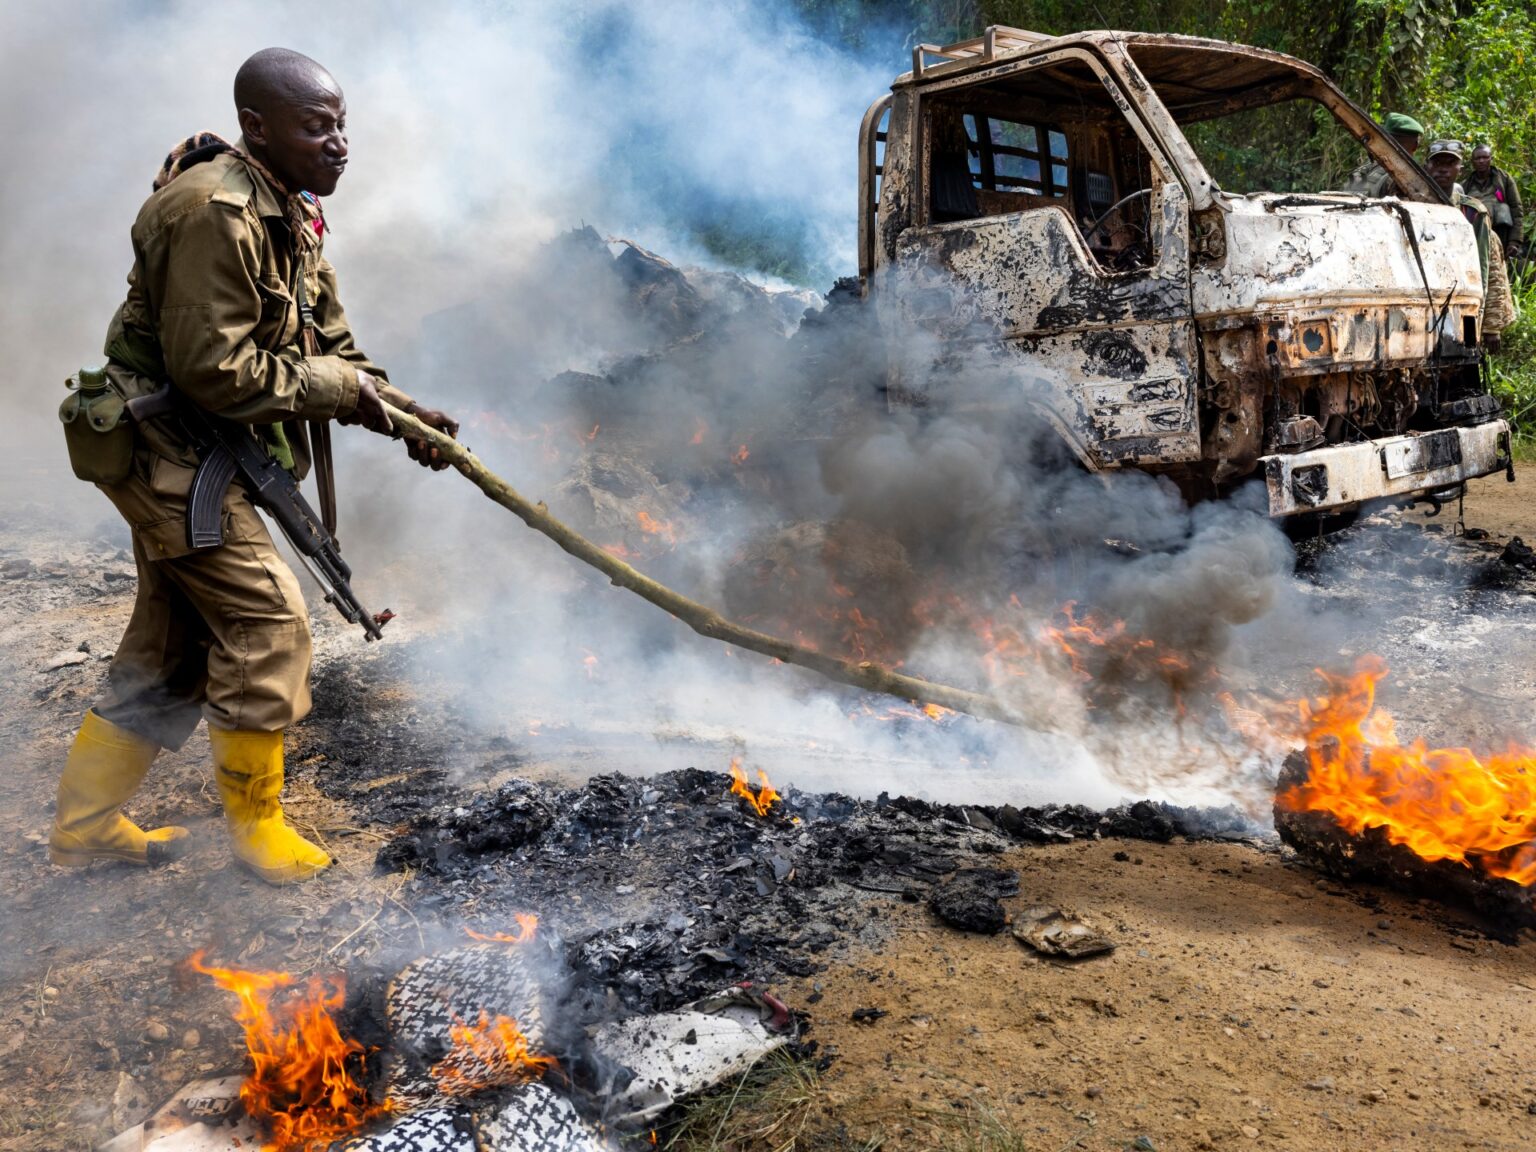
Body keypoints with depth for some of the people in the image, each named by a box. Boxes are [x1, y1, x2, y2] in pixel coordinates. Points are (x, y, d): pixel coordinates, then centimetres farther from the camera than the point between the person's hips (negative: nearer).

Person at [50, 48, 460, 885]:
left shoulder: (291, 220, 11)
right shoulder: (211, 213, -22)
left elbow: (330, 348, 12)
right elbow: (212, 370, -26)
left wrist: (400, 411, -3)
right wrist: (336, 387, -18)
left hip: (193, 464, 10)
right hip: (167, 453, -10)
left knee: (171, 650, 15)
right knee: (266, 619, -8)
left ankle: (85, 826, 28)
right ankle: (255, 823, 9)